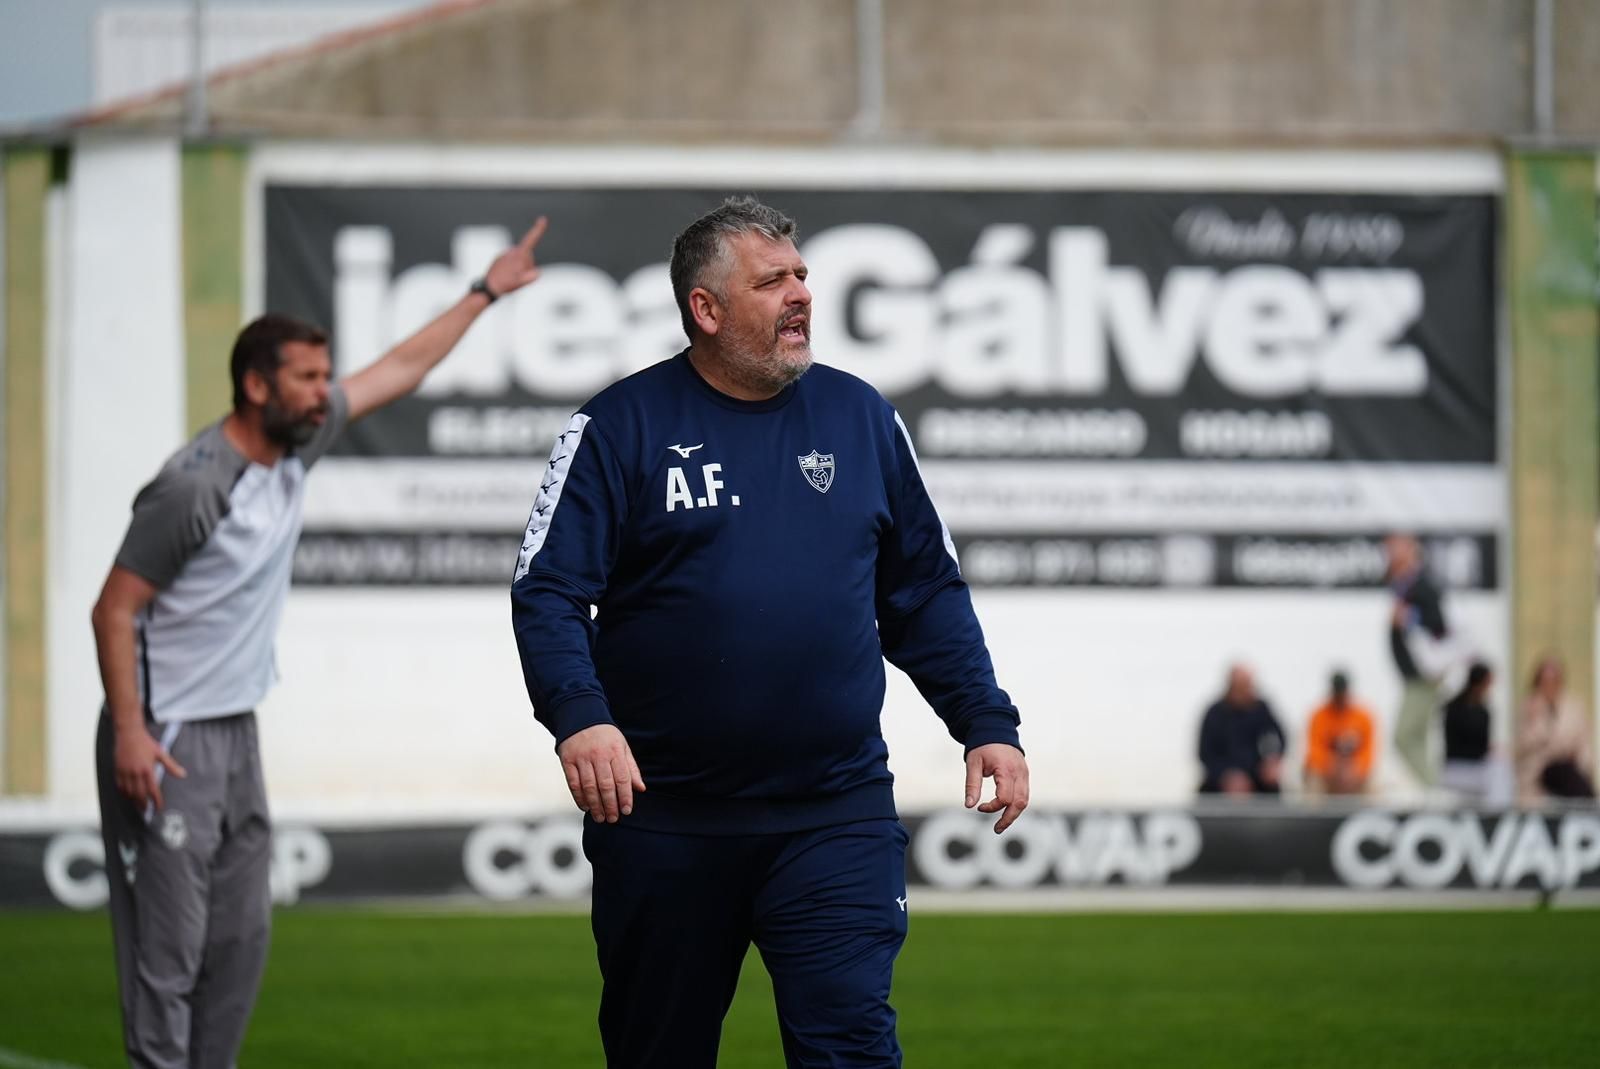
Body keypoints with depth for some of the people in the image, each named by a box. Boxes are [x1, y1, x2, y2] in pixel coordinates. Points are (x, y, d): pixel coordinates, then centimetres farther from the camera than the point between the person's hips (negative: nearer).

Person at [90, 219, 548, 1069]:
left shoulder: (299, 443, 4)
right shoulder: (195, 487, -20)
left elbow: (397, 371, 18)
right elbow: (114, 610, -17)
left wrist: (485, 291, 23)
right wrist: (131, 733, -23)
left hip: (237, 737, 9)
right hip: (166, 743, -9)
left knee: (240, 941, 10)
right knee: (169, 947, -8)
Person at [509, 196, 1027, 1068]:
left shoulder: (859, 417, 9)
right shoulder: (623, 426, -1)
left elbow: (926, 593, 14)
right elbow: (547, 592, -7)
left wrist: (986, 723, 5)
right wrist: (578, 715, -24)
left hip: (836, 817, 1)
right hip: (661, 818, -1)